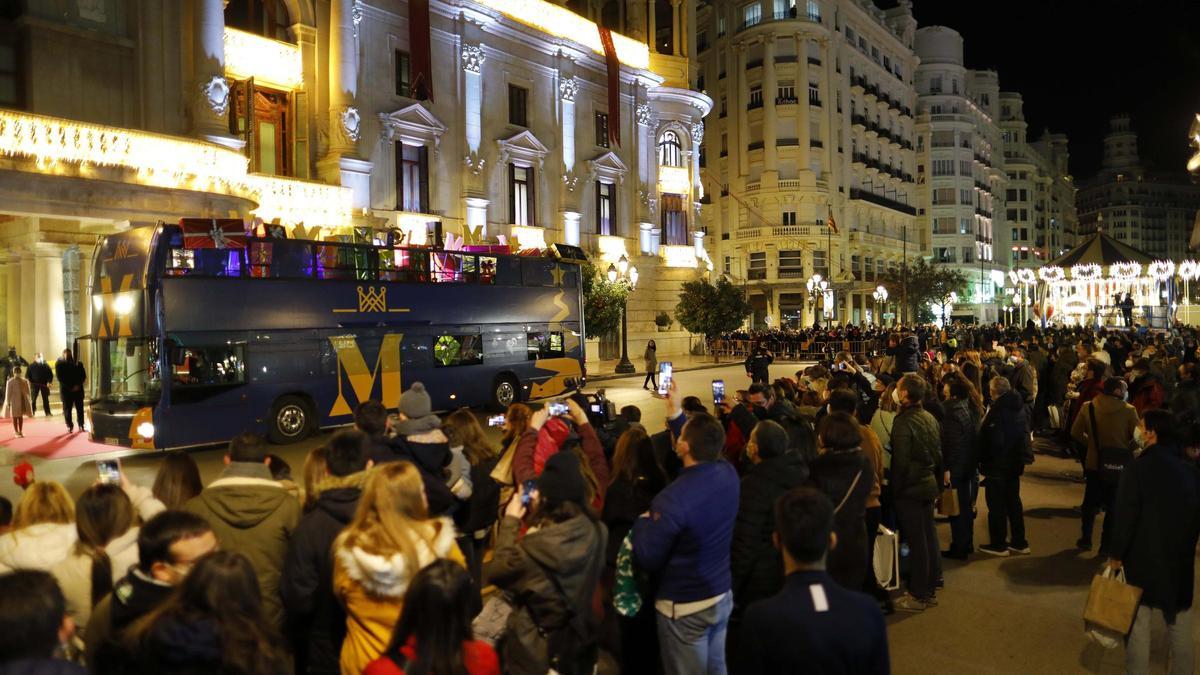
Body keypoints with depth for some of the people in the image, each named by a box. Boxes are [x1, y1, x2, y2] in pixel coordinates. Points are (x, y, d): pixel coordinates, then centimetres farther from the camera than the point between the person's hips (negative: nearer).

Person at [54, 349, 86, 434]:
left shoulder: (78, 364, 9)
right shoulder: (59, 364, 3)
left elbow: (83, 376, 5)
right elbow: (60, 378, -5)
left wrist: (78, 385, -11)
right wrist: (70, 387, -12)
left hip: (78, 389, 2)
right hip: (66, 390, -2)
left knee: (80, 408, 3)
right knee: (67, 409, -1)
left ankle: (81, 426, 10)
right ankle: (70, 427, 4)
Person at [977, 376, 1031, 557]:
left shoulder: (997, 410, -22)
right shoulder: (1021, 407, 4)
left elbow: (987, 438, -19)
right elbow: (1025, 433, 13)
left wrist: (982, 460, -7)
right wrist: (1021, 455, 19)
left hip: (998, 464, -8)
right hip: (1015, 462, 8)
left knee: (996, 504, 3)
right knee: (1013, 501, 18)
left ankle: (998, 544, 11)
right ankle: (1019, 542, 25)